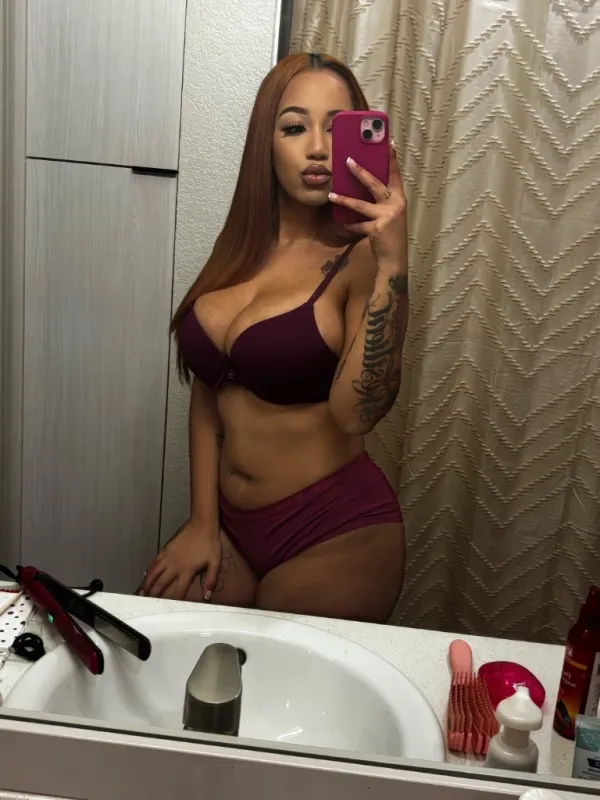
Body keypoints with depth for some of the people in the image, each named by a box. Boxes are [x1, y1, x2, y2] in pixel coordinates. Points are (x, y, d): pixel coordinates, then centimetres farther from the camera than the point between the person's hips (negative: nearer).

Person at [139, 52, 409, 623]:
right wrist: (203, 523, 4)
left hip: (335, 534, -5)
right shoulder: (239, 247, 4)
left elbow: (355, 414, -25)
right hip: (230, 523, 6)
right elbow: (207, 391, 8)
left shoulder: (363, 259, -11)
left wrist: (392, 263, -31)